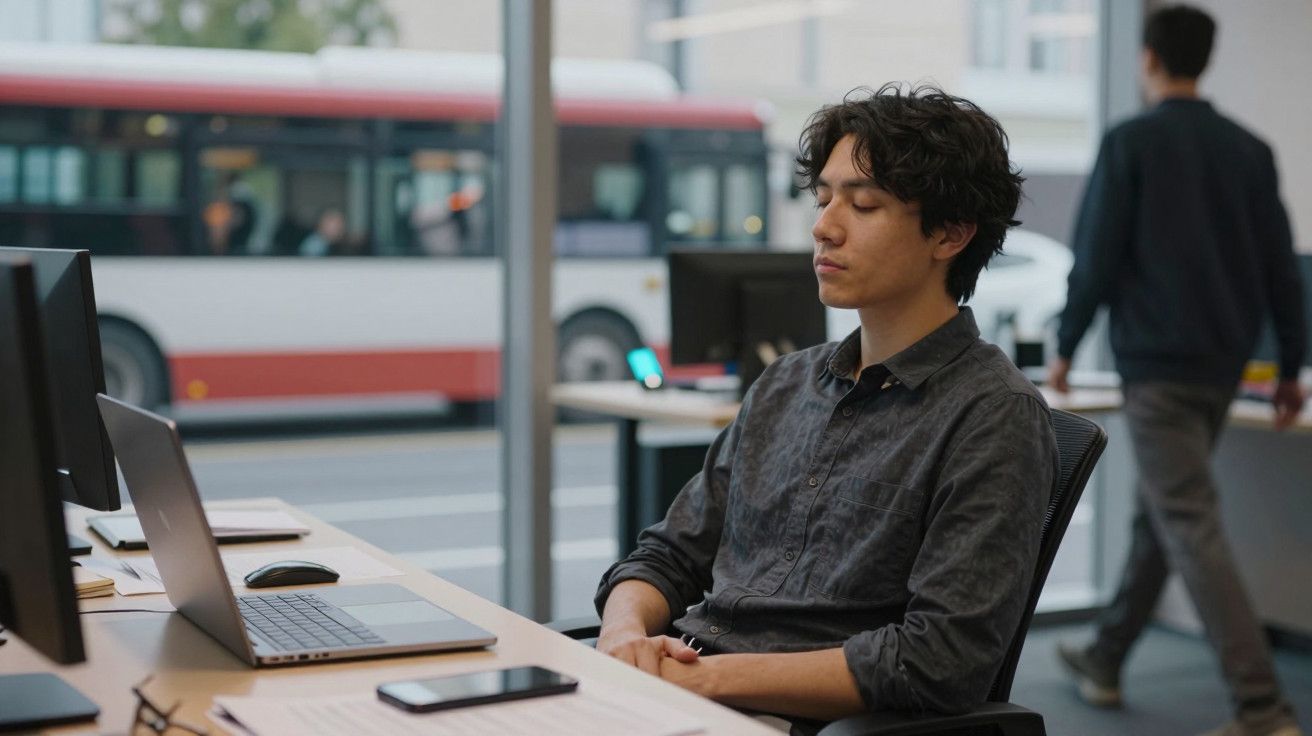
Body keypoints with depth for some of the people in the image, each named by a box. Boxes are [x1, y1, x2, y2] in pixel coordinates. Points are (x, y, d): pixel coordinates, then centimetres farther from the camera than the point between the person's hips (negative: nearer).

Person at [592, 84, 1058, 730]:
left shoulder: (995, 416, -6)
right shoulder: (785, 385, 17)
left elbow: (941, 663, -15)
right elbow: (670, 555, 19)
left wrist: (712, 676, -16)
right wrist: (624, 632, -5)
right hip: (673, 696, 7)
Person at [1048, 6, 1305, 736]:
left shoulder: (1131, 143, -6)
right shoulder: (1250, 149, 9)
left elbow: (1097, 257, -9)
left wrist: (1066, 347, 3)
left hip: (1157, 362, -7)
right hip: (1223, 365, 7)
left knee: (1192, 527, -9)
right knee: (1158, 513, 18)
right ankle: (1105, 660, 29)